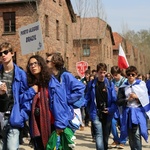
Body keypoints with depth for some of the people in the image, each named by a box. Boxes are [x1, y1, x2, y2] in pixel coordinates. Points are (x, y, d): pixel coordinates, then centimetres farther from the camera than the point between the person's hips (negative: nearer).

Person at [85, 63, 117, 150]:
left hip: (107, 114, 2)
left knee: (106, 135, 13)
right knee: (99, 135, -12)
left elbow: (114, 100, -2)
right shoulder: (92, 84, 0)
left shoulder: (110, 84, 1)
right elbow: (87, 98, 4)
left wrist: (110, 110, -16)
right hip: (96, 113, -1)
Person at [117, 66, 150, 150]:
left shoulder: (141, 84, 2)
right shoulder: (123, 87, 6)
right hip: (128, 113, 3)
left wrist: (137, 97, -11)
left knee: (137, 135, -15)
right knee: (130, 136, 9)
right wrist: (128, 99, -12)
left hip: (138, 112, -3)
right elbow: (119, 102, 2)